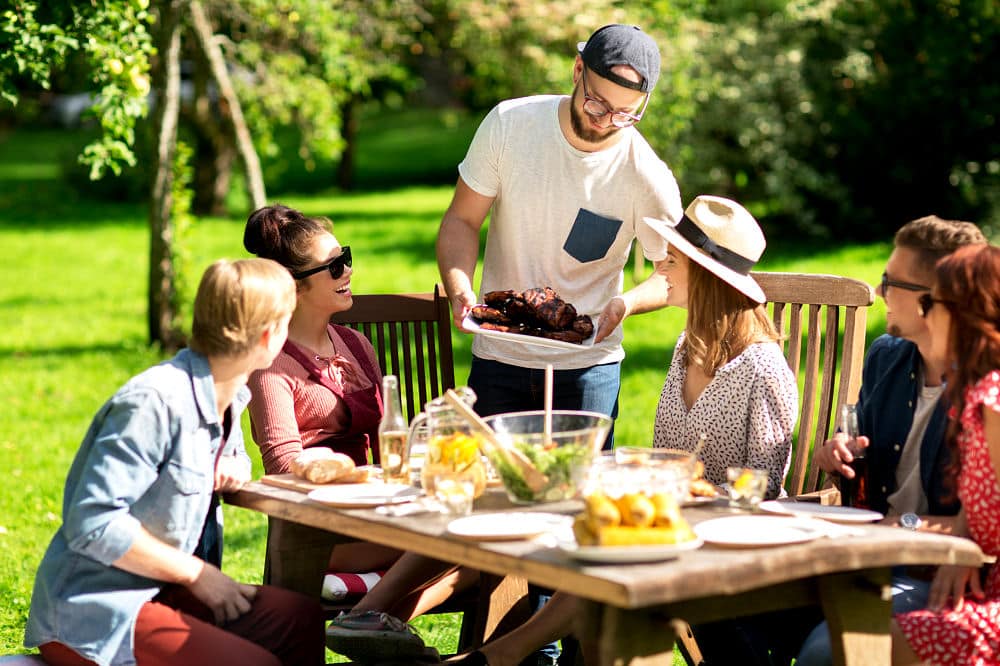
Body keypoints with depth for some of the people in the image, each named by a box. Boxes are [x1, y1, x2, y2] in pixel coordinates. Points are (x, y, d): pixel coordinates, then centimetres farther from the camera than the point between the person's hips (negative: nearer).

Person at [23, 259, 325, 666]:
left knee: (302, 620, -5)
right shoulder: (155, 403, -23)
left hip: (157, 589, 9)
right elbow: (92, 525, -25)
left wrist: (235, 468, 1)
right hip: (91, 612, -9)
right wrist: (198, 574, -16)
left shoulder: (227, 396, 6)